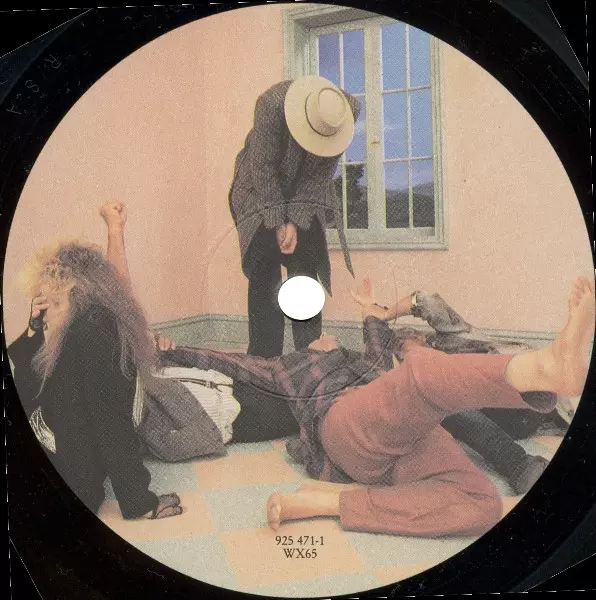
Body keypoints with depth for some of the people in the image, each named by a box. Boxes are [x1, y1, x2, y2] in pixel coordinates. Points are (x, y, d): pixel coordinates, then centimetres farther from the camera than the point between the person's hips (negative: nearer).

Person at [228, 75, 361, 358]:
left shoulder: (347, 111, -21)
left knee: (306, 271, -4)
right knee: (264, 274, -8)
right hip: (262, 193, -2)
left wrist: (295, 221, -21)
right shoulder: (273, 103, -31)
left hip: (306, 196, 3)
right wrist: (279, 222, -21)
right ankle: (263, 356, -3)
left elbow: (321, 174, -15)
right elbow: (263, 168, -22)